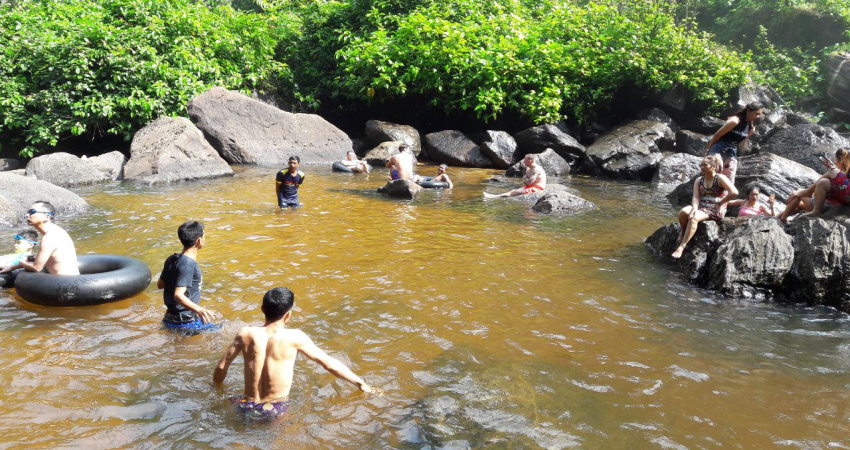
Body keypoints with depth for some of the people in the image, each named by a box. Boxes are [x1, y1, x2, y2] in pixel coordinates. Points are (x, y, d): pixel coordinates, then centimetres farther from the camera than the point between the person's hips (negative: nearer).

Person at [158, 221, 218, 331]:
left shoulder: (171, 260, 5)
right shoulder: (188, 265, -21)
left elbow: (160, 284, 18)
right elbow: (178, 295, -29)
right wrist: (199, 309, -41)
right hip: (185, 321, -9)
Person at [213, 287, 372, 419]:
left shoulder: (246, 334, -8)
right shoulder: (294, 337, -15)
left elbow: (221, 367, 2)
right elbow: (329, 363, -8)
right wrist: (360, 382, 3)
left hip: (248, 407, 4)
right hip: (277, 410, -4)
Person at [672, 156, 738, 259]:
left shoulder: (720, 178, -2)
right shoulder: (699, 180, 13)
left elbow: (734, 192, -13)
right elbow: (695, 197, 0)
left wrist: (720, 203, -9)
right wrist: (694, 208, -20)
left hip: (715, 211, -5)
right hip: (701, 208, 5)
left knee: (693, 217, -34)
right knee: (683, 212, -28)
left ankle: (681, 247, -35)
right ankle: (683, 232, 1)